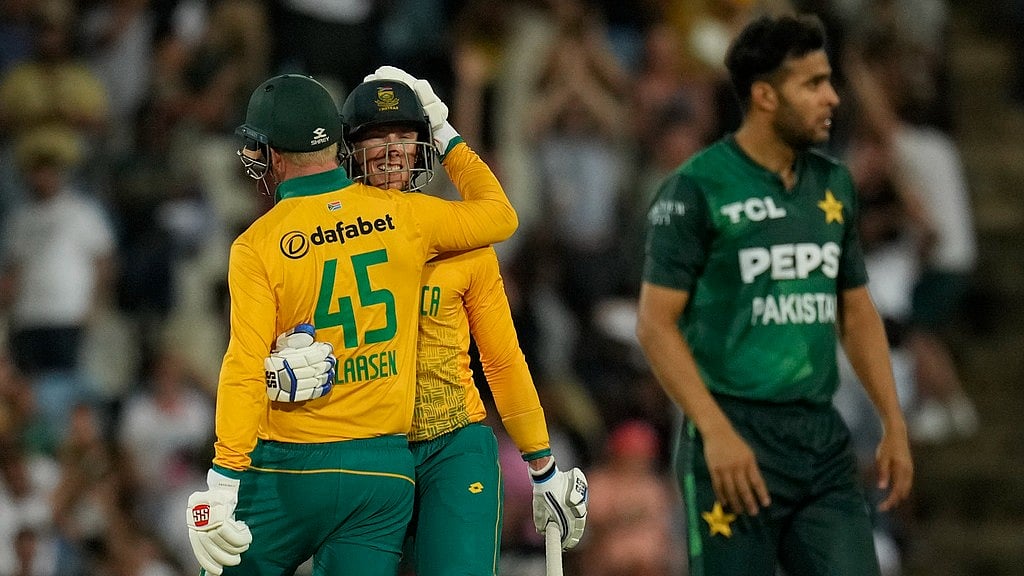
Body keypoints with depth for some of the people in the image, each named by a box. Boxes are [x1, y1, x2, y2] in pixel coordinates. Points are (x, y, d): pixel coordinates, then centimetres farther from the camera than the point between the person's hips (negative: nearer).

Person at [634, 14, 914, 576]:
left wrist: (894, 424, 11)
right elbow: (656, 323, -11)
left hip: (823, 438, 6)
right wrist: (715, 432, -19)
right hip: (736, 440, -6)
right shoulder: (696, 189, -8)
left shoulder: (833, 185, 11)